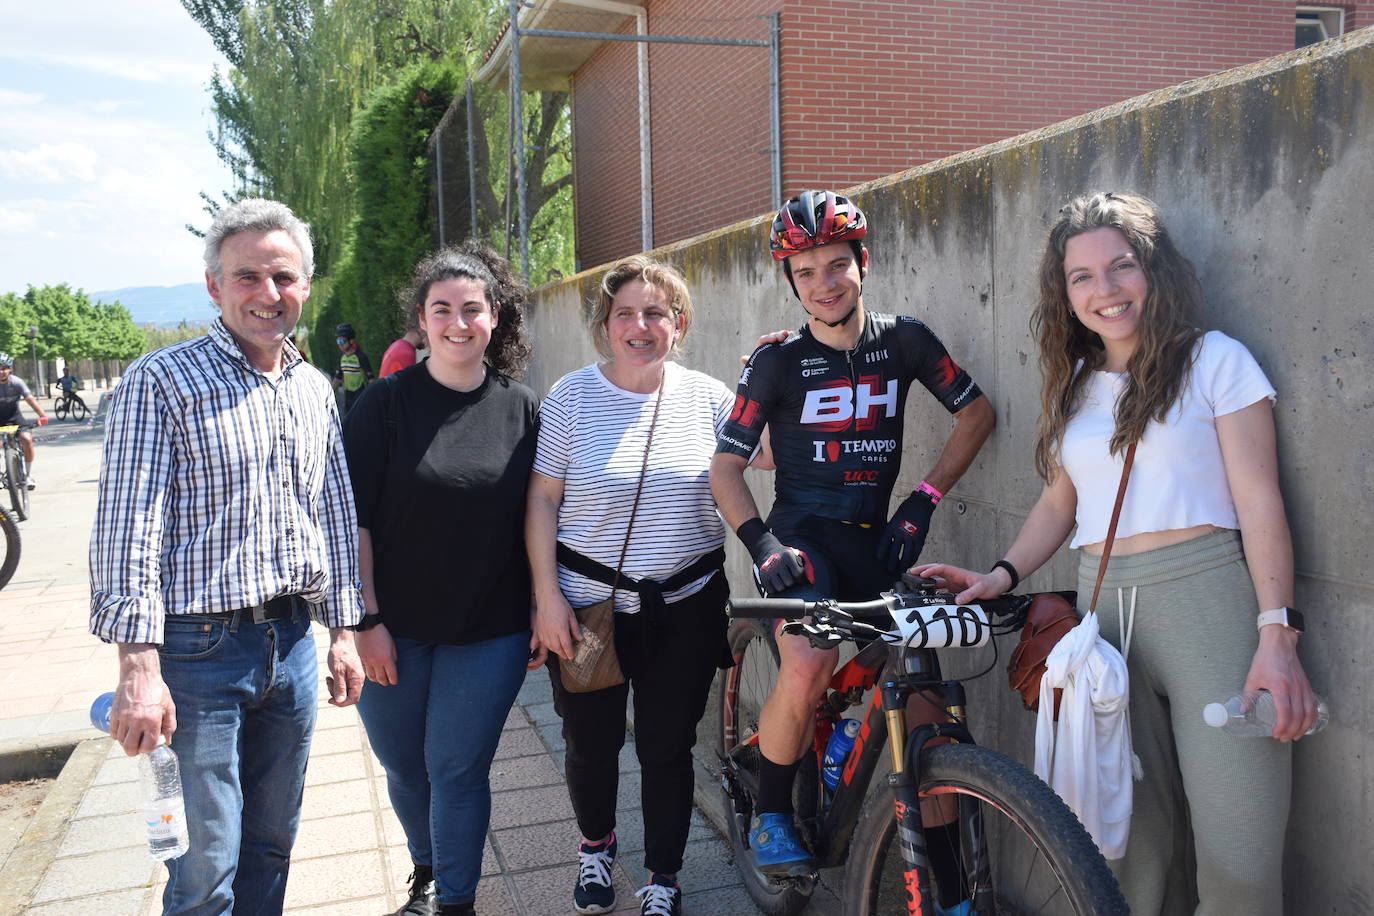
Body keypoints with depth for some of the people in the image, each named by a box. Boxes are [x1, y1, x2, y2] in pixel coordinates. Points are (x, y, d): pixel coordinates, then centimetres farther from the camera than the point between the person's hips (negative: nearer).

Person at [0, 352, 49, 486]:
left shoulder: (16, 382, -17)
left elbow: (30, 399, -27)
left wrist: (42, 415, -42)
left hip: (14, 417, 0)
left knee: (26, 439, -24)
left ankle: (29, 475, -7)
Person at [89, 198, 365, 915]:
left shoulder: (315, 391, 11)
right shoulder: (162, 382, -8)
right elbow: (127, 528, -13)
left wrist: (343, 630, 13)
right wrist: (138, 666, -20)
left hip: (293, 642, 6)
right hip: (198, 647, -5)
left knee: (272, 843, 17)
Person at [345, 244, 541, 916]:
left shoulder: (522, 408, -1)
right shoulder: (387, 402, -6)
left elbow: (535, 522, 3)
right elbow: (355, 518, -6)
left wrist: (543, 616, 2)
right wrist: (367, 620, -9)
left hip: (490, 632, 0)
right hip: (394, 628, 1)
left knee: (458, 768, 6)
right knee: (403, 765, 15)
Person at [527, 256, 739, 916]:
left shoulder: (708, 396, 1)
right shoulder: (570, 396, -4)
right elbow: (541, 498, -4)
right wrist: (547, 597, -9)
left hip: (684, 610, 1)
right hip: (587, 606, 0)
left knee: (668, 749, 9)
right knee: (591, 744, 13)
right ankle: (596, 844, 43)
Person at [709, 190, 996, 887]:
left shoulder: (903, 340, 3)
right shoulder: (777, 361, -3)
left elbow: (976, 414, 9)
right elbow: (725, 466, -2)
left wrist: (923, 500, -1)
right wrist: (761, 542, -18)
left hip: (871, 539, 3)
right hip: (802, 534, -3)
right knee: (806, 669, -30)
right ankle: (772, 817, -4)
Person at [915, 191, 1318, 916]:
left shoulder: (1215, 360, 3)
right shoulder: (1075, 387, 17)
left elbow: (1259, 502, -3)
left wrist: (1277, 635, -11)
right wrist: (1003, 575, 6)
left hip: (1208, 597, -4)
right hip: (1105, 607, 4)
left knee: (1236, 857, -8)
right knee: (1132, 841, 3)